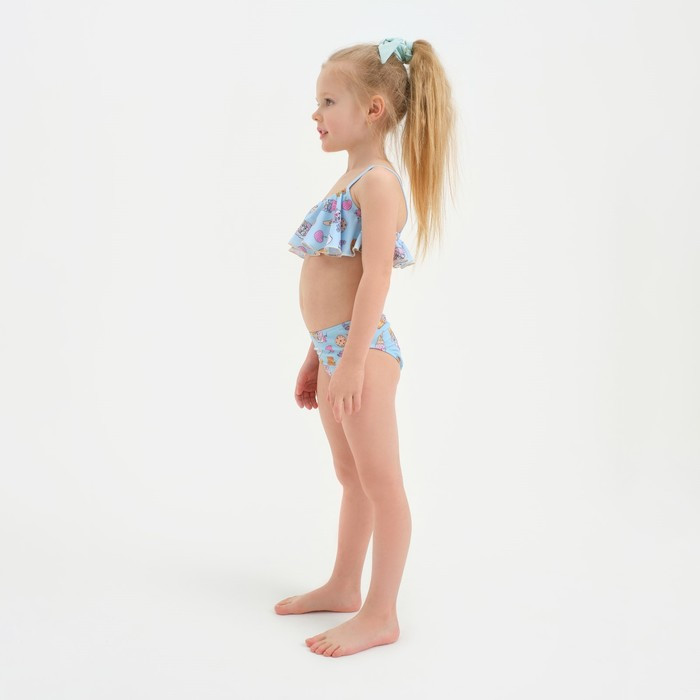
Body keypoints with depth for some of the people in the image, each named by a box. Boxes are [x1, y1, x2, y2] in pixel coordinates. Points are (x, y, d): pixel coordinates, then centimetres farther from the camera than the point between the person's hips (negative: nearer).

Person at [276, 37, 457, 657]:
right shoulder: (349, 182, 17)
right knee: (352, 478, 20)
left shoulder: (378, 182, -13)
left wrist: (353, 362, -24)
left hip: (363, 350, -10)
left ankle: (380, 616, 9)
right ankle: (343, 588, 34)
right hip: (335, 350, 10)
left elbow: (375, 277, -21)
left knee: (381, 484, 0)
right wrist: (316, 358, 21)